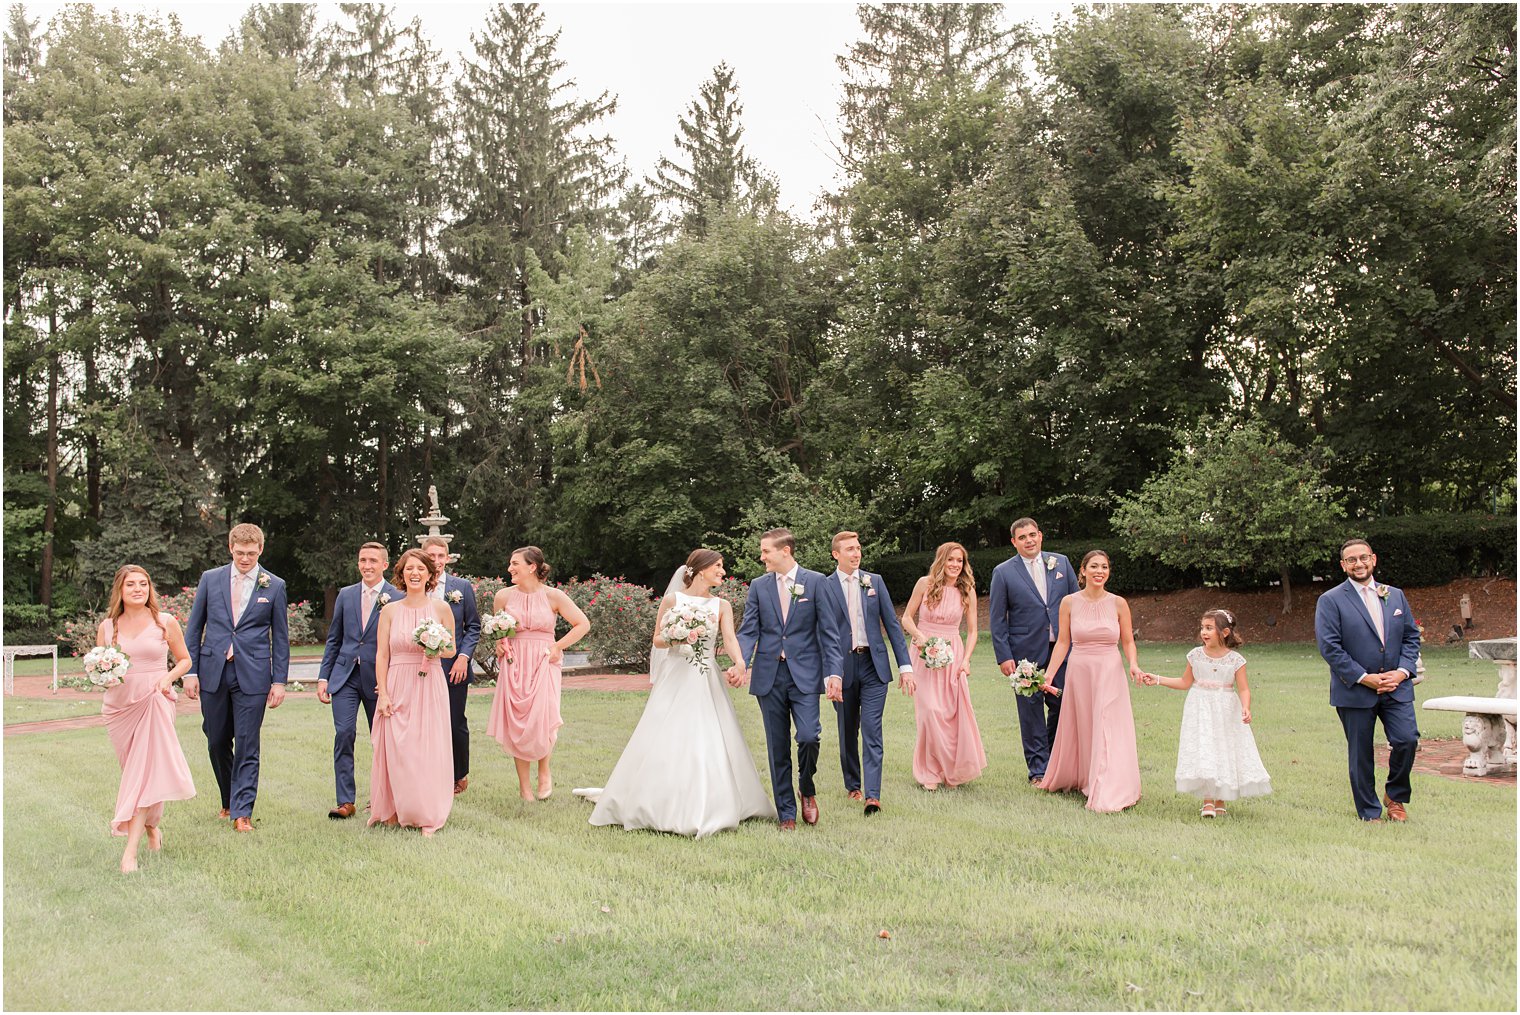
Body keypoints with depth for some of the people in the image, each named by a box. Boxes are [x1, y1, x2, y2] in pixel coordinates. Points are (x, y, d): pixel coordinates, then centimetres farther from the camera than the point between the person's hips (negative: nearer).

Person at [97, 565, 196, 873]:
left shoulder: (165, 622, 0)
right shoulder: (107, 627, 5)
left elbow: (185, 659, 9)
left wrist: (169, 677, -9)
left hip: (155, 703, -3)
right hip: (118, 705, 3)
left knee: (145, 771, -12)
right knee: (132, 770, 12)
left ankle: (131, 850, -13)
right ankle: (152, 826, 34)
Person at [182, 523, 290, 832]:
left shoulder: (274, 586, 2)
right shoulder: (210, 579, 6)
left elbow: (280, 637, 4)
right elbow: (194, 628, 8)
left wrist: (279, 681, 0)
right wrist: (190, 671, 1)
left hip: (252, 676, -2)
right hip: (213, 673, 2)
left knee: (247, 746, -3)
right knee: (217, 743, 11)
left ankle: (242, 812, 3)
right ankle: (228, 800, 30)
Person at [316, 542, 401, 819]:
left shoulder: (397, 598, -4)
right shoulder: (345, 595, 9)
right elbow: (334, 639, 13)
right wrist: (323, 677, 7)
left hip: (380, 679, -2)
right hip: (345, 676, 2)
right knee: (344, 734, -8)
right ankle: (345, 801, -2)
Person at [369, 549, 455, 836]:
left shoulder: (441, 609, 4)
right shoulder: (389, 610, 5)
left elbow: (451, 650, 11)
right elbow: (381, 656, 3)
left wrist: (436, 650, -11)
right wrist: (383, 694, -5)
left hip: (430, 686, -1)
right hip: (397, 686, 1)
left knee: (428, 749, -2)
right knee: (395, 750, 1)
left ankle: (427, 816, 7)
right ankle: (393, 811, 16)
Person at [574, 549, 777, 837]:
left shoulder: (722, 606, 7)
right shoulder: (673, 599, 1)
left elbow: (730, 640, -8)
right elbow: (657, 640, 3)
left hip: (707, 683, 2)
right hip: (676, 680, -2)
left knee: (709, 745, 0)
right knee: (665, 744, -2)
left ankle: (705, 809, 12)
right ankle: (657, 805, 12)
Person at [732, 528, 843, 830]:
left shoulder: (816, 582, 1)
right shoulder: (758, 586, 9)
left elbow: (828, 631, -1)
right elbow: (749, 631, 5)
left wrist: (834, 672, -10)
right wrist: (741, 660, -15)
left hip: (804, 673, -3)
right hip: (769, 675, 3)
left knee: (809, 736, -16)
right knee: (778, 748, 6)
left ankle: (807, 789, 14)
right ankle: (786, 813, 17)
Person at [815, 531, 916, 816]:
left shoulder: (875, 581, 6)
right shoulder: (824, 587, -2)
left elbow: (892, 624, 5)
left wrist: (906, 665, 0)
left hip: (874, 666, 1)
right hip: (843, 667, -1)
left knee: (872, 731, -7)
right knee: (848, 732, 13)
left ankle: (872, 795, -9)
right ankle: (853, 785, 31)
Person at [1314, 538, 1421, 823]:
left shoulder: (1395, 595, 11)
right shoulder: (1330, 601, -4)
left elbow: (1411, 636, 12)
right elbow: (1329, 647, -10)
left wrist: (1403, 671, -5)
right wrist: (1365, 678, -14)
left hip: (1396, 687, 3)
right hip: (1355, 691, -3)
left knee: (1407, 739, -11)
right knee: (1360, 754, 3)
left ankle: (1395, 796, 16)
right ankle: (1369, 813, 18)